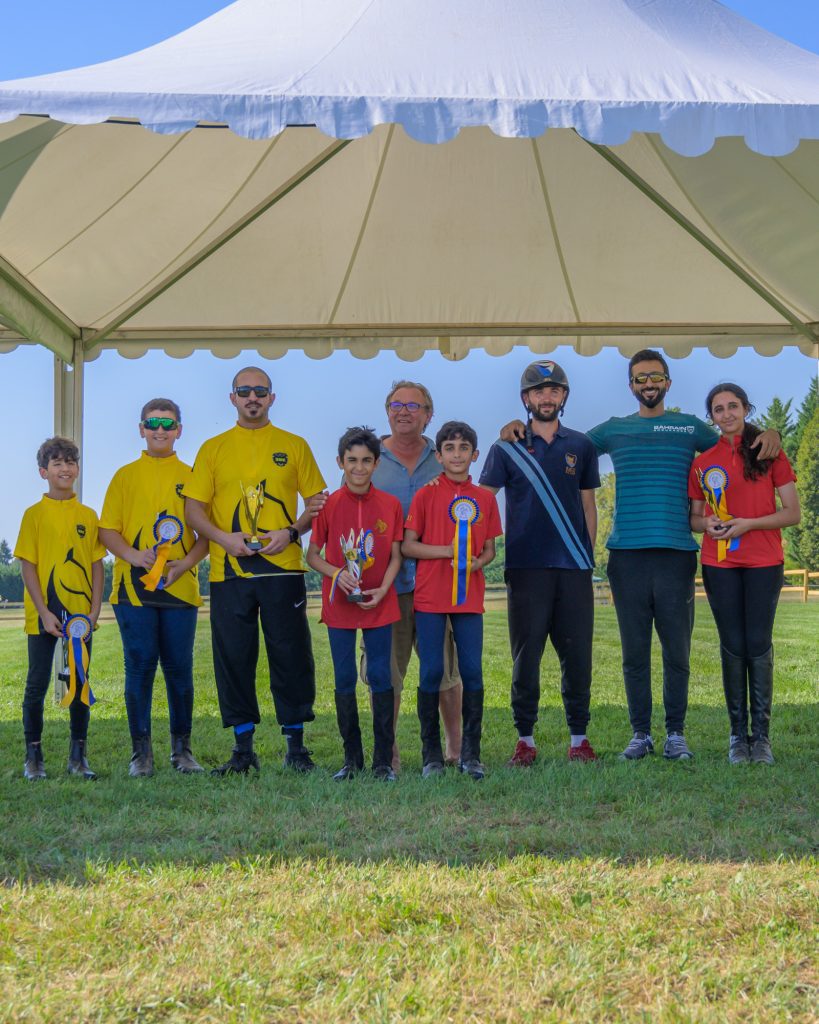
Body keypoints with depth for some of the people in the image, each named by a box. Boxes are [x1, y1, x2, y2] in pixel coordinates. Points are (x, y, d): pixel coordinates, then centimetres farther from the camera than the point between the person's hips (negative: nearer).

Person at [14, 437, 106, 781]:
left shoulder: (88, 515, 7)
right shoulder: (34, 514, -1)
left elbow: (97, 566, 7)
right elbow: (27, 566, -4)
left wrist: (94, 611, -3)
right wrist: (45, 612, -12)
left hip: (81, 614, 3)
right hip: (43, 615, -2)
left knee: (80, 684, 7)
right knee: (37, 685, 2)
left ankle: (78, 756, 16)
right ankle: (33, 756, 12)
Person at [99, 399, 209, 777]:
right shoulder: (126, 476, 9)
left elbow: (207, 530, 7)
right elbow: (107, 529, 5)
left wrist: (185, 563, -10)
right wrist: (134, 555, -12)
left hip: (181, 587, 1)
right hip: (134, 586, 0)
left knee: (179, 668, 3)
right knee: (140, 666, -1)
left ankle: (182, 748, 14)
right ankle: (141, 751, 6)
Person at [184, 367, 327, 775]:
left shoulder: (294, 446, 9)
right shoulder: (213, 449, 10)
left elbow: (317, 503, 8)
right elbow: (194, 508, 6)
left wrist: (291, 532, -10)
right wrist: (223, 538, -11)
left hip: (283, 569, -1)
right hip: (229, 572, 1)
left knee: (291, 656, 1)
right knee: (233, 659, 3)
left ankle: (296, 745, 12)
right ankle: (243, 748, 13)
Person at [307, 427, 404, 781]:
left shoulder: (390, 505, 0)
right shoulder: (328, 505, -1)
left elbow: (395, 556, 4)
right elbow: (312, 554, 4)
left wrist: (382, 589, -11)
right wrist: (337, 573, -14)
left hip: (380, 605, 0)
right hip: (339, 606, 0)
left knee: (381, 679, 1)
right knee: (344, 680, 6)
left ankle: (383, 760, 8)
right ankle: (351, 758, 16)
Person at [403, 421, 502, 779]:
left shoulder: (484, 498, 9)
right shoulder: (426, 495, 1)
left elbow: (489, 548, 13)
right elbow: (408, 545, -1)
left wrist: (475, 562, -9)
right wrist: (447, 551, -13)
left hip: (470, 598, 2)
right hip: (430, 597, -2)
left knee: (472, 671, 1)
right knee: (431, 672, -1)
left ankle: (470, 754, 11)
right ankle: (431, 754, 10)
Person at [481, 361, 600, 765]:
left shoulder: (580, 446, 13)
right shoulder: (507, 448, 7)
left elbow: (588, 505, 15)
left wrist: (588, 556, 8)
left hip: (573, 566, 2)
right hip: (526, 566, -1)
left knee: (577, 653, 3)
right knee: (525, 655, 1)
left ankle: (579, 737, 12)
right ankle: (525, 740, 8)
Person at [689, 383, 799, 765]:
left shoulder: (770, 454, 1)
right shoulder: (703, 463, 8)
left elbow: (792, 513, -2)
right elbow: (694, 518, 14)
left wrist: (748, 523, -14)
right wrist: (707, 524, -8)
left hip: (764, 563, -2)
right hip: (719, 564, 2)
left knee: (759, 645, -1)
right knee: (733, 646, 3)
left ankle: (761, 735, 7)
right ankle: (738, 734, 10)